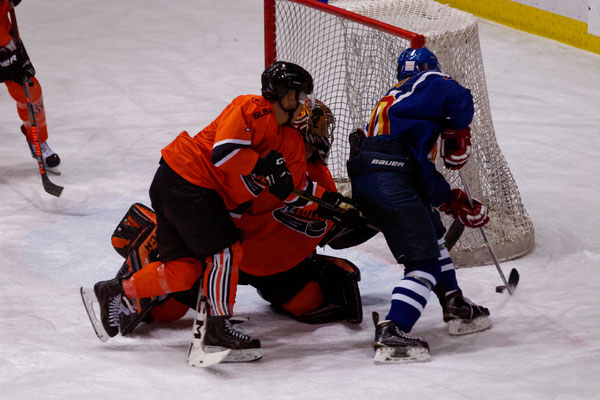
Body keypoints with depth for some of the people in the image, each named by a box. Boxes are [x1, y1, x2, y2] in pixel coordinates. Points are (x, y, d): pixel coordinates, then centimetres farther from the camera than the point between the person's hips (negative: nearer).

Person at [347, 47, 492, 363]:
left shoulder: (393, 99, 33)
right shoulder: (430, 82, 12)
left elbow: (423, 173, 28)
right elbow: (459, 100, -12)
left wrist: (454, 202, 25)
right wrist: (458, 135, 7)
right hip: (389, 178, -9)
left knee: (432, 233, 29)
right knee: (424, 260, -9)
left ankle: (455, 307, 38)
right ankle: (391, 334, -22)